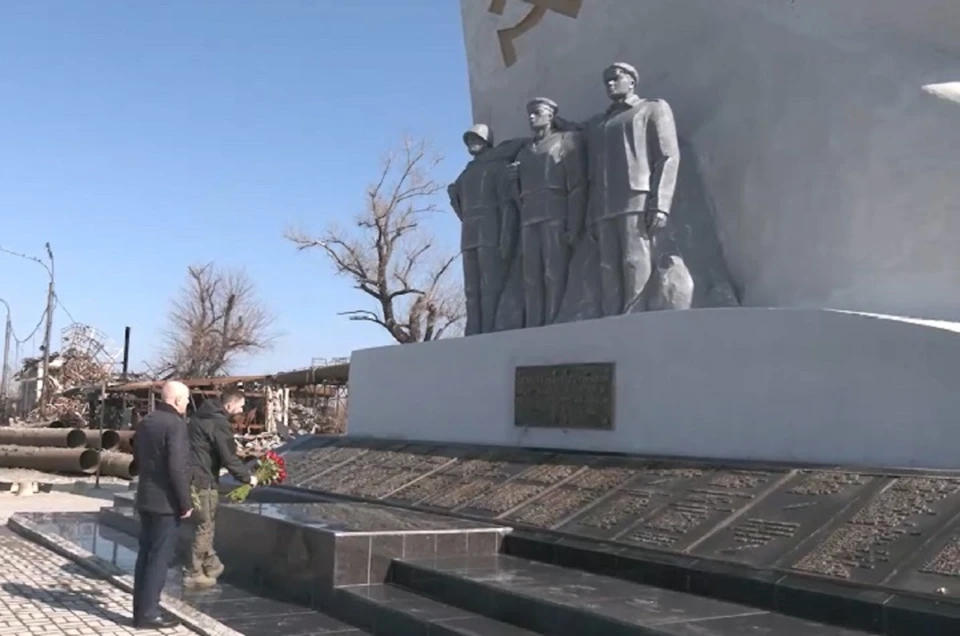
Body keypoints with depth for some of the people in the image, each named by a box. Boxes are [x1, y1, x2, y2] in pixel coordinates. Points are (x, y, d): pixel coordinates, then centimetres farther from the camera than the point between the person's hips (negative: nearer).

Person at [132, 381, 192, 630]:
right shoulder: (175, 424, -18)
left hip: (145, 497, 9)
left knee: (146, 554, 14)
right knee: (160, 557, -2)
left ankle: (140, 609, 20)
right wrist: (185, 502, -15)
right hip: (166, 501, -9)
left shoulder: (145, 422, 9)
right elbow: (177, 467, -22)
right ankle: (148, 613, 2)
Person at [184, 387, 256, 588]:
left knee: (206, 524, 18)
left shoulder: (204, 415, 13)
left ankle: (210, 565, 26)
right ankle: (194, 574, 5)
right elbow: (229, 457, -18)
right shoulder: (218, 422, -17)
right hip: (203, 478, -10)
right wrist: (247, 477, -6)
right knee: (205, 526, -1)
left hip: (193, 474, 10)